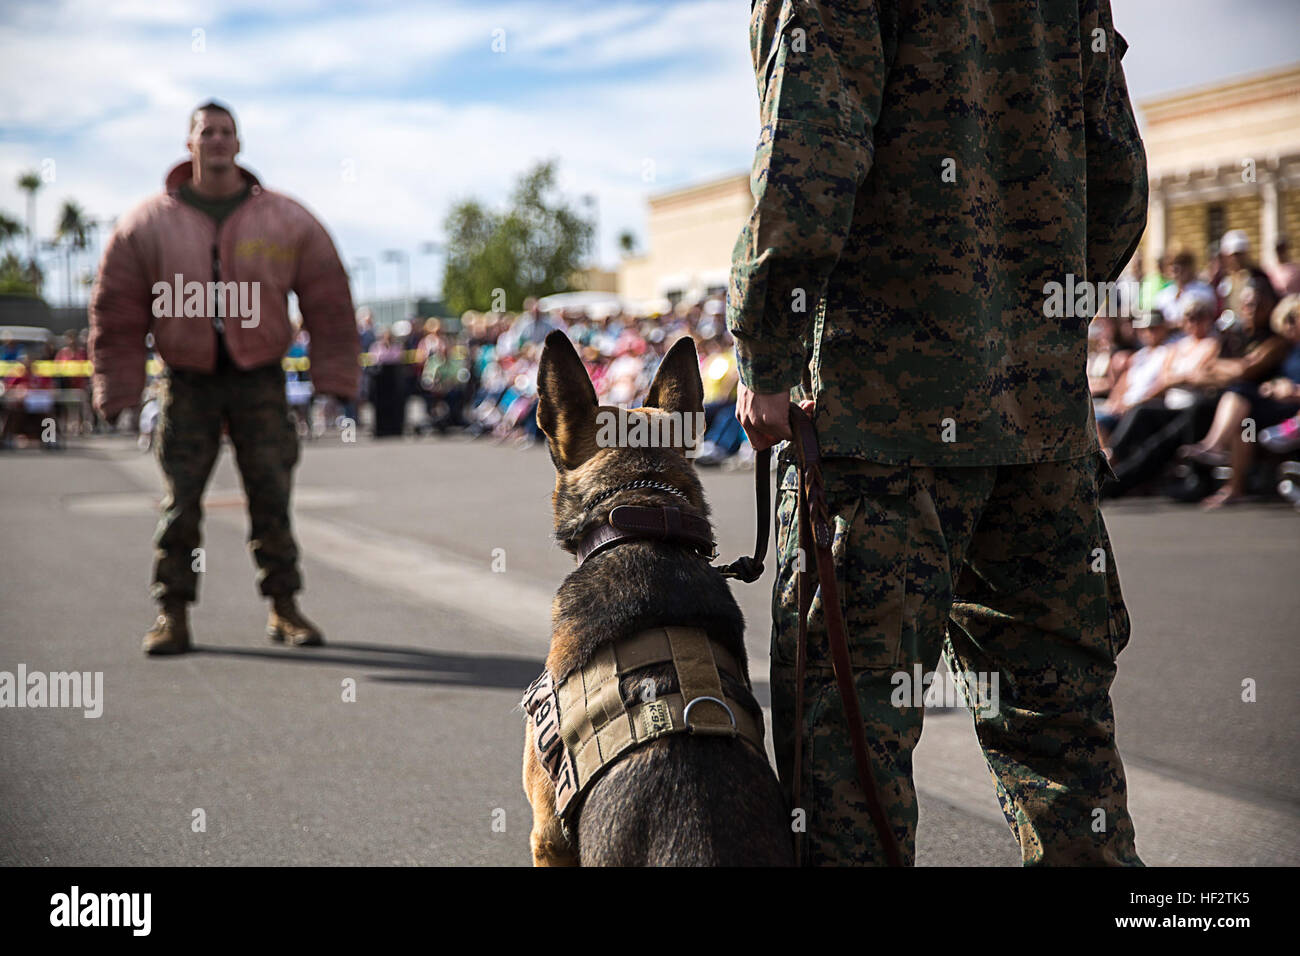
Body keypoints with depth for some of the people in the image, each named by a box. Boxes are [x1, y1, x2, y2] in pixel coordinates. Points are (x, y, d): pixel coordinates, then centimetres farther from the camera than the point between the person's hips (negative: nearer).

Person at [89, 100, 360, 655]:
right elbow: (116, 312, 3)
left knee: (272, 496, 2)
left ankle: (284, 606, 12)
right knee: (180, 501, 0)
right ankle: (172, 613, 8)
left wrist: (334, 376, 0)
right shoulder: (148, 225, -1)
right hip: (187, 384, 0)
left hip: (260, 382, 0)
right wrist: (118, 389, -1)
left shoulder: (286, 222, 1)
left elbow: (328, 302, 4)